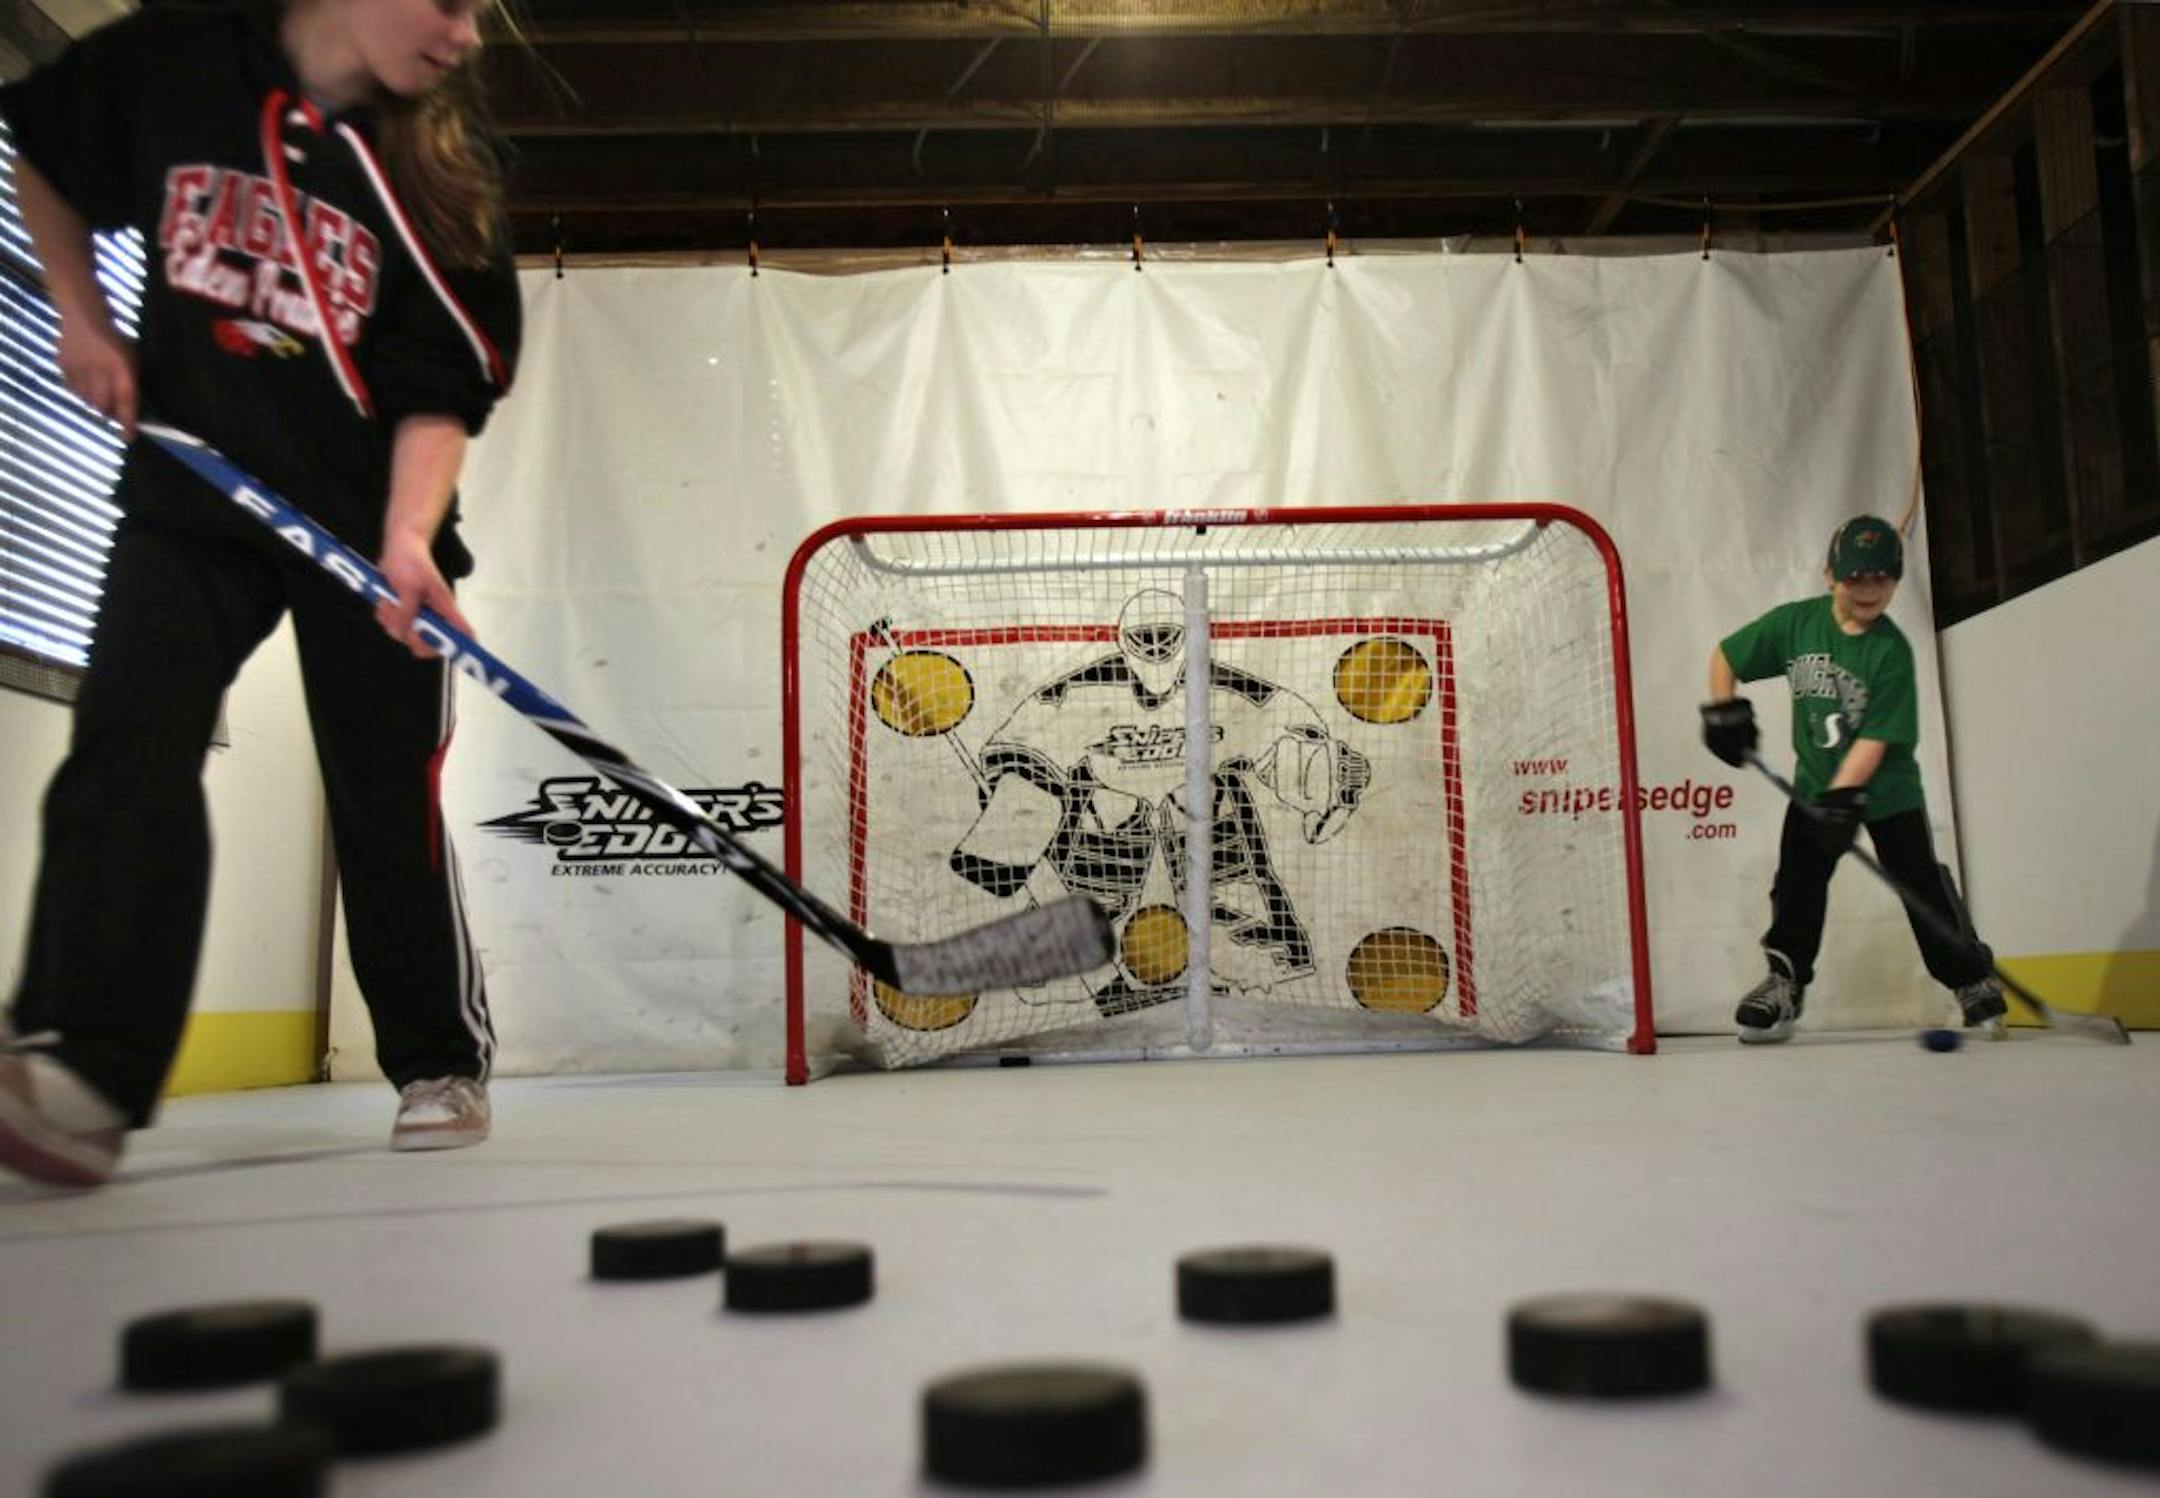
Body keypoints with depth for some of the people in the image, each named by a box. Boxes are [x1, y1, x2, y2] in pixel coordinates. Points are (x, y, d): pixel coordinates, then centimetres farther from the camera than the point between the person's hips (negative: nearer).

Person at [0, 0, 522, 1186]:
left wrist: (408, 537, -26)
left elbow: (438, 388, -11)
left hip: (366, 517, -1)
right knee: (126, 743, -14)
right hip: (187, 494, 2)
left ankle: (442, 1064, 14)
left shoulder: (444, 174, -6)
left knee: (387, 798, 0)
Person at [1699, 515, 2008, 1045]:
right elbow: (1725, 655, 5)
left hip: (1887, 788, -3)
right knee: (1797, 881, -2)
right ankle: (1785, 982, 8)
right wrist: (1725, 712, -8)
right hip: (1815, 782, 3)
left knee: (1922, 886, -2)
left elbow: (1875, 738, -20)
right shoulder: (1794, 622, -8)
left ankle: (1973, 981, 13)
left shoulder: (1891, 650, -17)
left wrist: (1842, 794, -29)